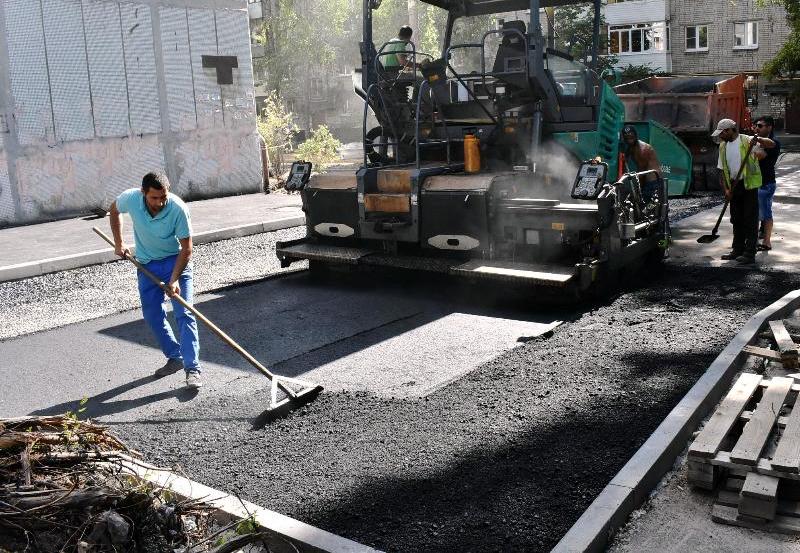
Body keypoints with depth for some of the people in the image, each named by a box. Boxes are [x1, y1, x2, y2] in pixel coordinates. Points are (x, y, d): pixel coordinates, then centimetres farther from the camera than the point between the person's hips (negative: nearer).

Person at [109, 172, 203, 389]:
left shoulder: (178, 209, -29)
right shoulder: (131, 198, -19)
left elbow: (186, 248, -22)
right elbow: (114, 210, 7)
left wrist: (174, 279, -29)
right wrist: (118, 243, 4)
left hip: (176, 260, -4)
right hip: (147, 264, 4)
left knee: (183, 314, -12)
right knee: (152, 315, 8)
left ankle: (192, 368, -13)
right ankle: (175, 358, 24)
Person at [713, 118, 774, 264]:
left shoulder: (747, 141, -6)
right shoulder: (723, 147, 12)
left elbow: (771, 144, -15)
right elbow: (722, 171, 11)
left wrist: (758, 140, -33)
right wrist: (726, 190, 1)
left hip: (749, 185, -6)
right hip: (734, 187, 6)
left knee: (750, 219, -4)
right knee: (736, 219, 12)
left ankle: (750, 253, -3)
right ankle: (737, 250, 22)